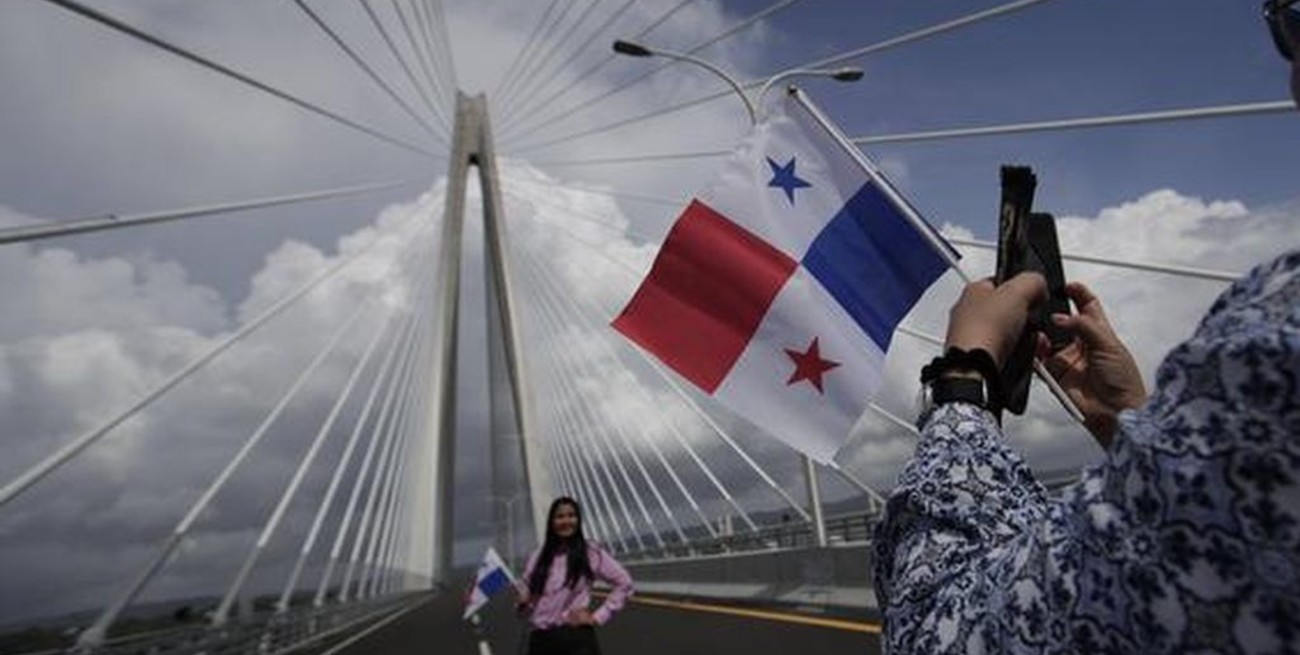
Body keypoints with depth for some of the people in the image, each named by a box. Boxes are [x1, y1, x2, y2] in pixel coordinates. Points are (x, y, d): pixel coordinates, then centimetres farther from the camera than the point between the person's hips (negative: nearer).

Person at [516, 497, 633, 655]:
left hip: (575, 638, -4)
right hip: (540, 640, 4)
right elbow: (526, 593, 15)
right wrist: (523, 602, -8)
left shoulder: (591, 553, -2)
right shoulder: (538, 556, 9)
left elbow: (624, 583, -1)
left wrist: (597, 617, -4)